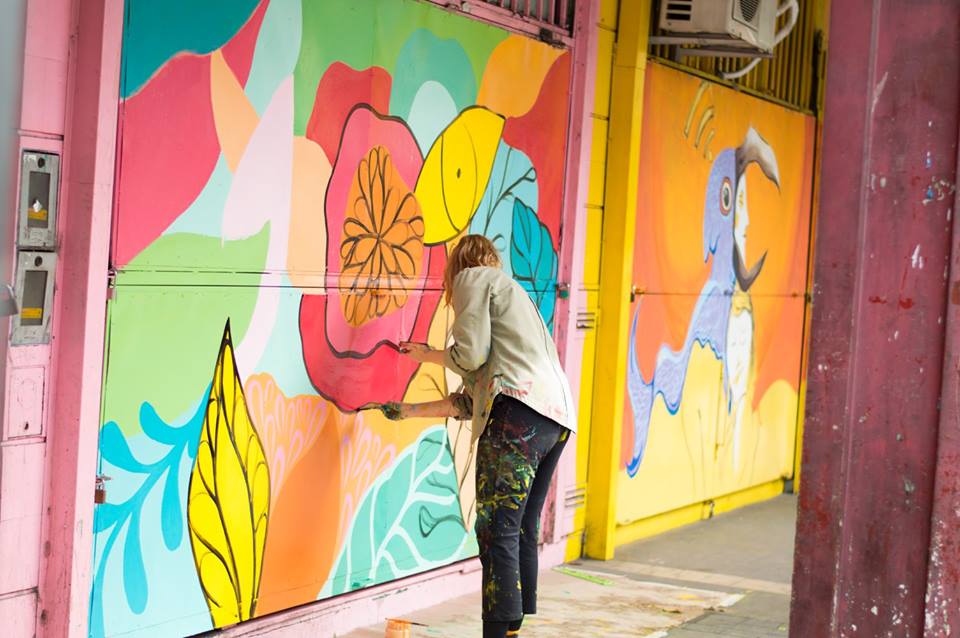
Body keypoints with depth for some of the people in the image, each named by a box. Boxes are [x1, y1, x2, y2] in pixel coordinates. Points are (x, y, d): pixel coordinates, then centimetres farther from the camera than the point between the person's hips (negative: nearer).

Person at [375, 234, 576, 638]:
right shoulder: (510, 291, 34)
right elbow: (471, 399, 29)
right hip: (558, 415, 9)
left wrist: (426, 355, 15)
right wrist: (412, 411, 36)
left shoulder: (474, 278, 10)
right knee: (522, 533, 10)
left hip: (520, 411, -9)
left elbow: (470, 355, -5)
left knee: (496, 531, -12)